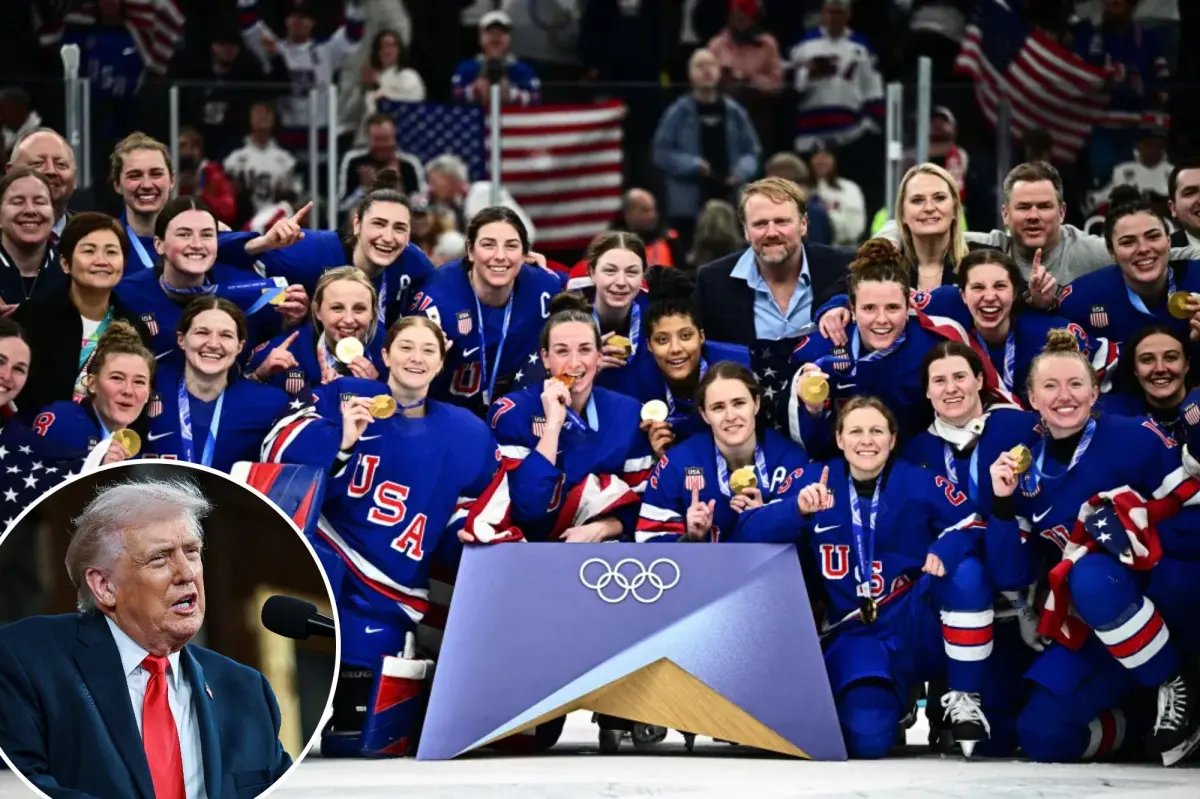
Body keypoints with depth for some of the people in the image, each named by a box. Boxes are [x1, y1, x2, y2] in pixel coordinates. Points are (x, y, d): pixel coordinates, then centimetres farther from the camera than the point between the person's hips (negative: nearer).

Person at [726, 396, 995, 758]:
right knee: (867, 739, -27)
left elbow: (975, 523, -10)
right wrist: (798, 509, -27)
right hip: (858, 634, 0)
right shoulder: (815, 481, 0)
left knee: (965, 572, -31)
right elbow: (748, 533, -8)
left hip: (920, 629, 0)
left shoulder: (920, 483, -2)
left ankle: (964, 700, -13)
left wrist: (946, 549, -32)